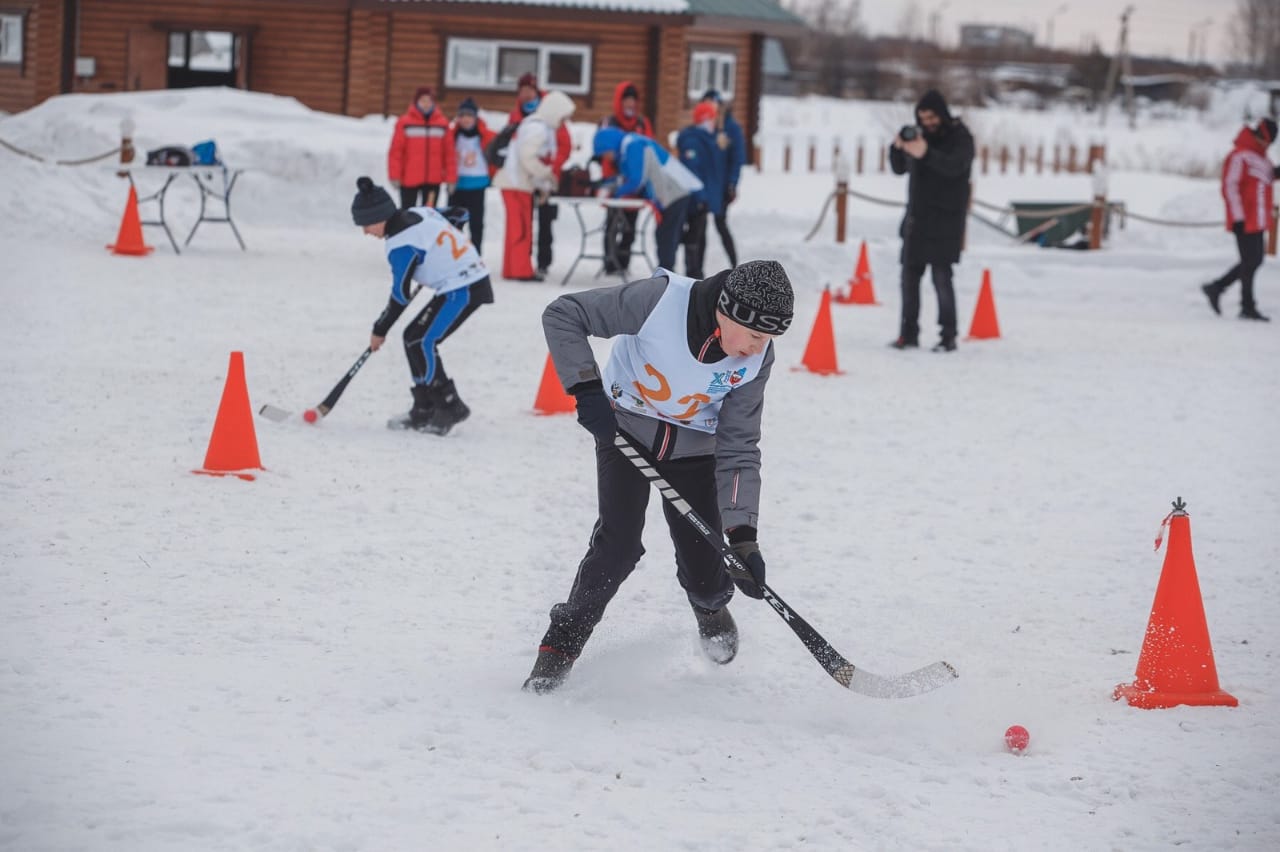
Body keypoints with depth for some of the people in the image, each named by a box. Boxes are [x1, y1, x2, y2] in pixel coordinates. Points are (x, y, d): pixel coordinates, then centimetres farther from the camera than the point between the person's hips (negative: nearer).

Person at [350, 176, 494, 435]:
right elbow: (460, 214, 20)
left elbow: (401, 295, -12)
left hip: (463, 291, -10)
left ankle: (450, 408, -6)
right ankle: (424, 410, 15)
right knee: (413, 337, 12)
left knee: (421, 343, -11)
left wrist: (380, 330, 1)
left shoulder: (401, 244, -18)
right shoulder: (420, 212, 6)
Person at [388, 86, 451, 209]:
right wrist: (395, 175, -10)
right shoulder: (405, 122, -4)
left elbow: (448, 152, 3)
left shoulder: (442, 123, 3)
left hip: (433, 180, 2)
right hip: (409, 179, -2)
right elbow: (396, 151, -5)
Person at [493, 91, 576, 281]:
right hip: (516, 184, -10)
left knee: (521, 228, 12)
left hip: (523, 184, 10)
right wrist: (547, 174, -17)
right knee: (521, 227, -8)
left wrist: (544, 186, 13)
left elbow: (542, 159, 20)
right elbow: (528, 158, -25)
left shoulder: (544, 128, 17)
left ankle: (513, 269, 17)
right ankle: (521, 270, -7)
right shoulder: (536, 128, -16)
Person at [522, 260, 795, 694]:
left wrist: (743, 536, -24)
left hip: (694, 448, 2)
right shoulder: (660, 300, -32)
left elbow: (738, 451, -16)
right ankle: (561, 644, 0)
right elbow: (562, 315, -24)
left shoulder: (755, 361, -21)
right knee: (618, 543, -20)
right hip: (625, 430, -2)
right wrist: (586, 388, -30)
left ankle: (710, 607, 37)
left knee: (704, 571, -2)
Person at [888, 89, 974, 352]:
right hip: (917, 217, 6)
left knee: (941, 277, -9)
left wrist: (926, 154, -40)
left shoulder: (960, 137, -5)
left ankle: (948, 336, -4)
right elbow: (900, 169, 12)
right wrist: (898, 148, -10)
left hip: (945, 220, -6)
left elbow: (954, 166, -23)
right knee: (910, 276, 5)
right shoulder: (919, 134, 10)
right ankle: (909, 333, 11)